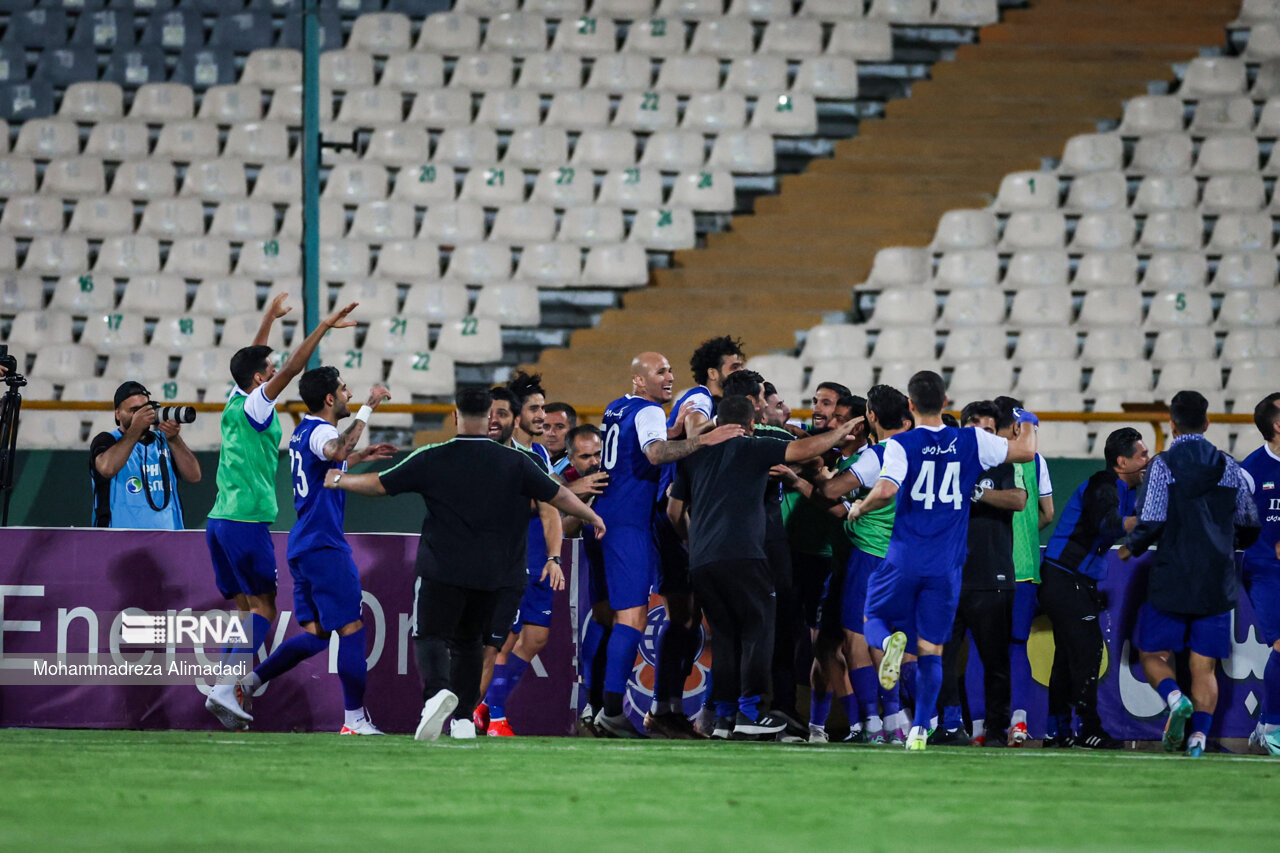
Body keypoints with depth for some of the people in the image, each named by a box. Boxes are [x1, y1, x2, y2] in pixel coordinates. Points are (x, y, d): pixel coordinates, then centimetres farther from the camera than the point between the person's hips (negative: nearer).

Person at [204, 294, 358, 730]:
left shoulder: (235, 405, 12)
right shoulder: (254, 408, -9)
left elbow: (251, 361, 29)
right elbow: (291, 368, -19)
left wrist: (270, 319, 40)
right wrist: (323, 327, -19)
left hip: (220, 519, 9)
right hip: (247, 521, -9)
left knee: (245, 607, 11)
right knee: (263, 608, -5)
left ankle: (229, 693, 4)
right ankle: (226, 688, -16)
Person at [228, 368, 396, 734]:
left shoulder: (303, 432, 16)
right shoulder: (320, 431, -13)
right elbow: (337, 451, -39)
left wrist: (361, 456, 33)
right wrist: (367, 408, -32)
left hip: (303, 545, 10)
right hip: (325, 546, -10)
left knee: (315, 633, 13)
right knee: (351, 628, -5)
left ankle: (246, 683, 7)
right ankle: (355, 720, -4)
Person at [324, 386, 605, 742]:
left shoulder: (431, 459, -4)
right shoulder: (515, 462, -1)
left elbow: (379, 485, 3)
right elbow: (558, 496, 6)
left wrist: (339, 480, 22)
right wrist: (593, 517, 25)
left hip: (442, 570, -3)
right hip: (493, 575, 3)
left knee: (430, 635, 1)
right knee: (469, 641, 18)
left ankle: (437, 690, -29)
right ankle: (463, 718, 16)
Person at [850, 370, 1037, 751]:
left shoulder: (901, 445, -6)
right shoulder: (971, 441, 1)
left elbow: (885, 491, -21)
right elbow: (1024, 451, 8)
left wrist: (859, 508, -1)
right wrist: (1028, 425, 30)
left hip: (904, 560, -2)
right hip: (946, 565, 2)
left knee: (877, 621, 17)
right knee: (931, 650, 9)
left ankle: (890, 641, -19)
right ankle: (920, 729, 2)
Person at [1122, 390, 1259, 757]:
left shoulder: (1163, 465, -7)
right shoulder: (1229, 468, 4)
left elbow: (1150, 522, -14)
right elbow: (1249, 518, 15)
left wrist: (1130, 548, 7)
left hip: (1171, 581, -3)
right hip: (1217, 585, 3)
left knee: (1153, 654, 10)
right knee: (1204, 667, 7)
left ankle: (1174, 698, -18)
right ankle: (1198, 735, -9)